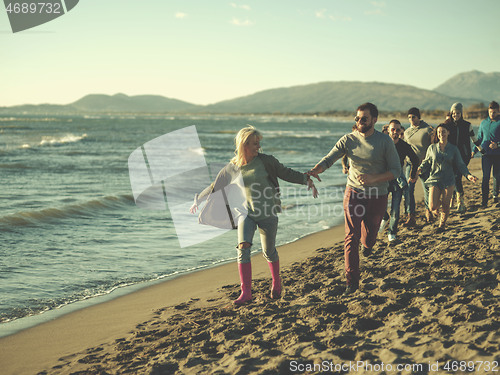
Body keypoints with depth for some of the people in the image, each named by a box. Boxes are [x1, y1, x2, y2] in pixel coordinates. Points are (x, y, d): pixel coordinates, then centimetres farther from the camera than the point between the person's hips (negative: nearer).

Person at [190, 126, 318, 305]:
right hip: (246, 213, 1)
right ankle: (246, 292, -13)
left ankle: (276, 282, 38)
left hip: (267, 213, -1)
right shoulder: (231, 168, 0)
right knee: (243, 247, -18)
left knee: (269, 251, 9)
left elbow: (287, 174, 2)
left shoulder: (265, 161, -5)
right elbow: (215, 187, 14)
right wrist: (198, 200, 22)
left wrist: (307, 180, -9)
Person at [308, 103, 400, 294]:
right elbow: (328, 159, -9)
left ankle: (367, 244, 55)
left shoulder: (385, 141, -9)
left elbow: (396, 170, -7)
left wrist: (373, 178, -22)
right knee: (351, 238, -7)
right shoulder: (348, 140, -4)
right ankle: (352, 281, -3)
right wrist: (315, 170, -32)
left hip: (377, 196, 0)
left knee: (369, 237, 16)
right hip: (354, 193, 0)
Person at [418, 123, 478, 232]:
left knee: (445, 206, 2)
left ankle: (442, 225, 26)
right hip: (434, 180, 0)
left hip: (448, 181, 0)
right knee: (433, 206, -10)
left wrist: (468, 175, -9)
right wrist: (419, 169, -10)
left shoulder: (453, 149, 3)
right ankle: (435, 209, 28)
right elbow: (426, 162, 10)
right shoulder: (432, 148, 3)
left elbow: (460, 165, 6)